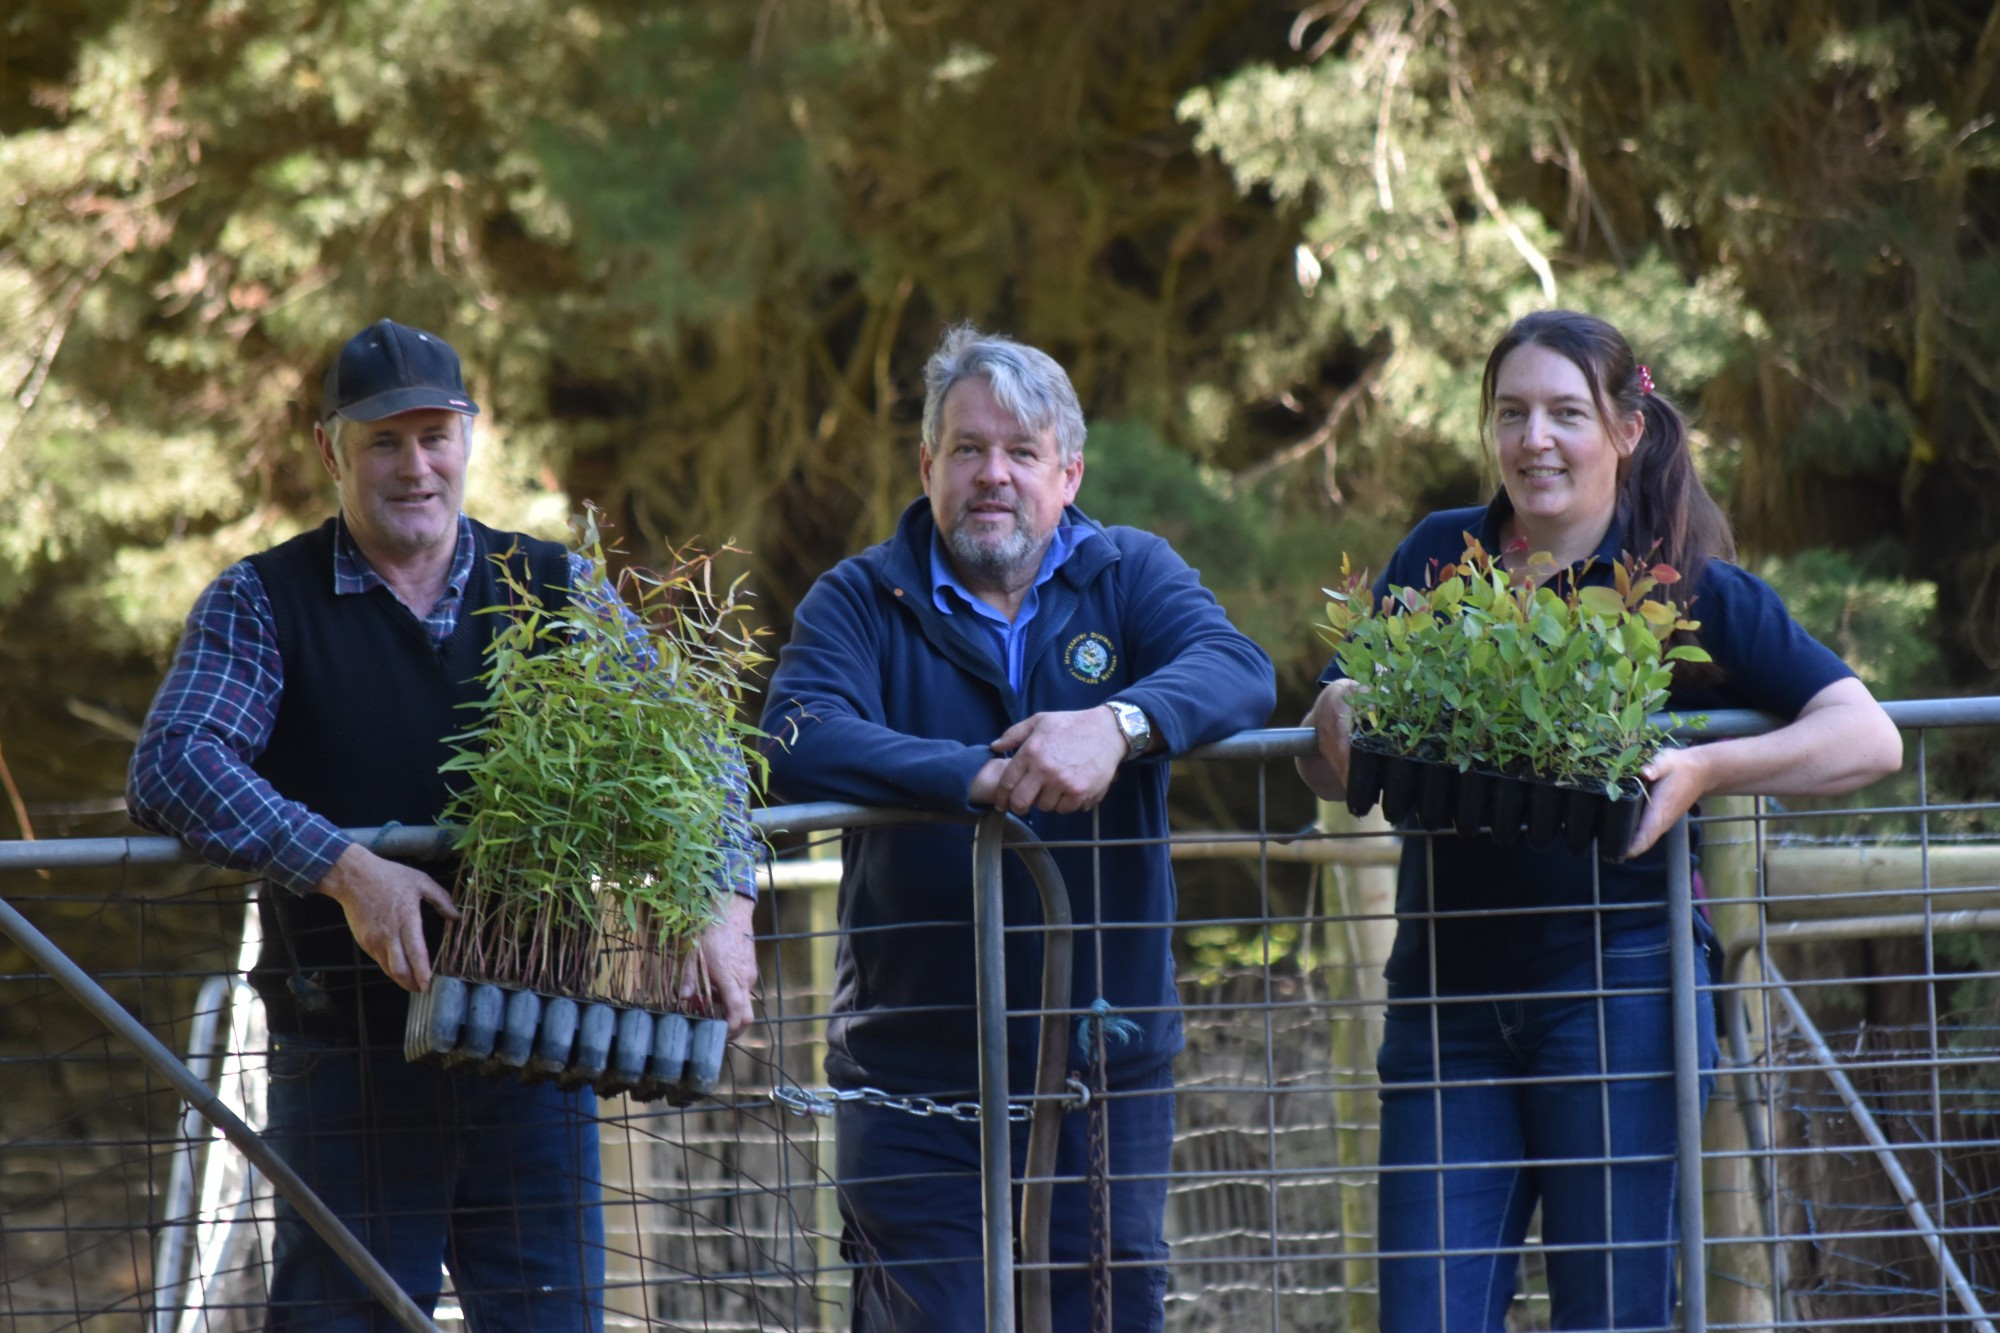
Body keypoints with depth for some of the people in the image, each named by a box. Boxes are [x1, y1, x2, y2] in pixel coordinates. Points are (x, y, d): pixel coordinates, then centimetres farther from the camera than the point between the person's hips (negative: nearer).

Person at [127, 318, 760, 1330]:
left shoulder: (558, 591, 10)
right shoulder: (262, 603, 2)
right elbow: (172, 767, -13)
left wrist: (723, 903, -16)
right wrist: (342, 867, -26)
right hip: (346, 1061, -2)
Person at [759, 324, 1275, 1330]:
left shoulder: (1131, 577, 7)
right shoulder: (861, 600, 3)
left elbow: (1238, 671, -13)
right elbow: (797, 742, -16)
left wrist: (1118, 725, -34)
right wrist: (981, 778, -28)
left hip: (1106, 1056, 2)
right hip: (913, 1070, -2)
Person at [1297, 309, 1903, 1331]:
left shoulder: (1689, 587, 1)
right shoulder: (1439, 559, 12)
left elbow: (1868, 738, -6)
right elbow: (1329, 774, 14)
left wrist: (1702, 770, -20)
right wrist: (1340, 717, -10)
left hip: (1616, 986, -3)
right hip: (1449, 994, 3)